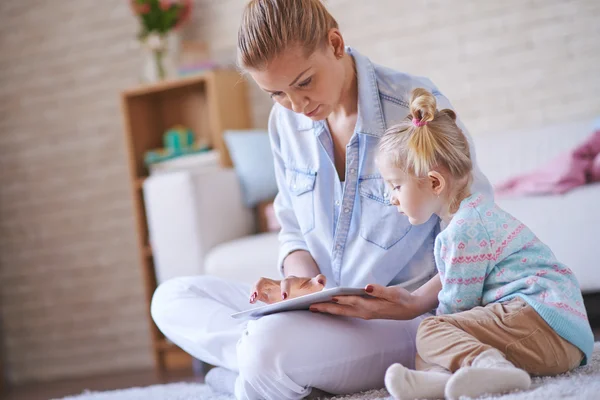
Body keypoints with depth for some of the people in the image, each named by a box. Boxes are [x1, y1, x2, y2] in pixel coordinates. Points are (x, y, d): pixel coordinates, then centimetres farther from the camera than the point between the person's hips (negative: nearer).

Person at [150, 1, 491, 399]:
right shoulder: (285, 121, 3)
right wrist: (303, 277, -11)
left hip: (408, 319, -7)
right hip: (324, 306, 7)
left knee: (273, 347, -36)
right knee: (171, 298, 3)